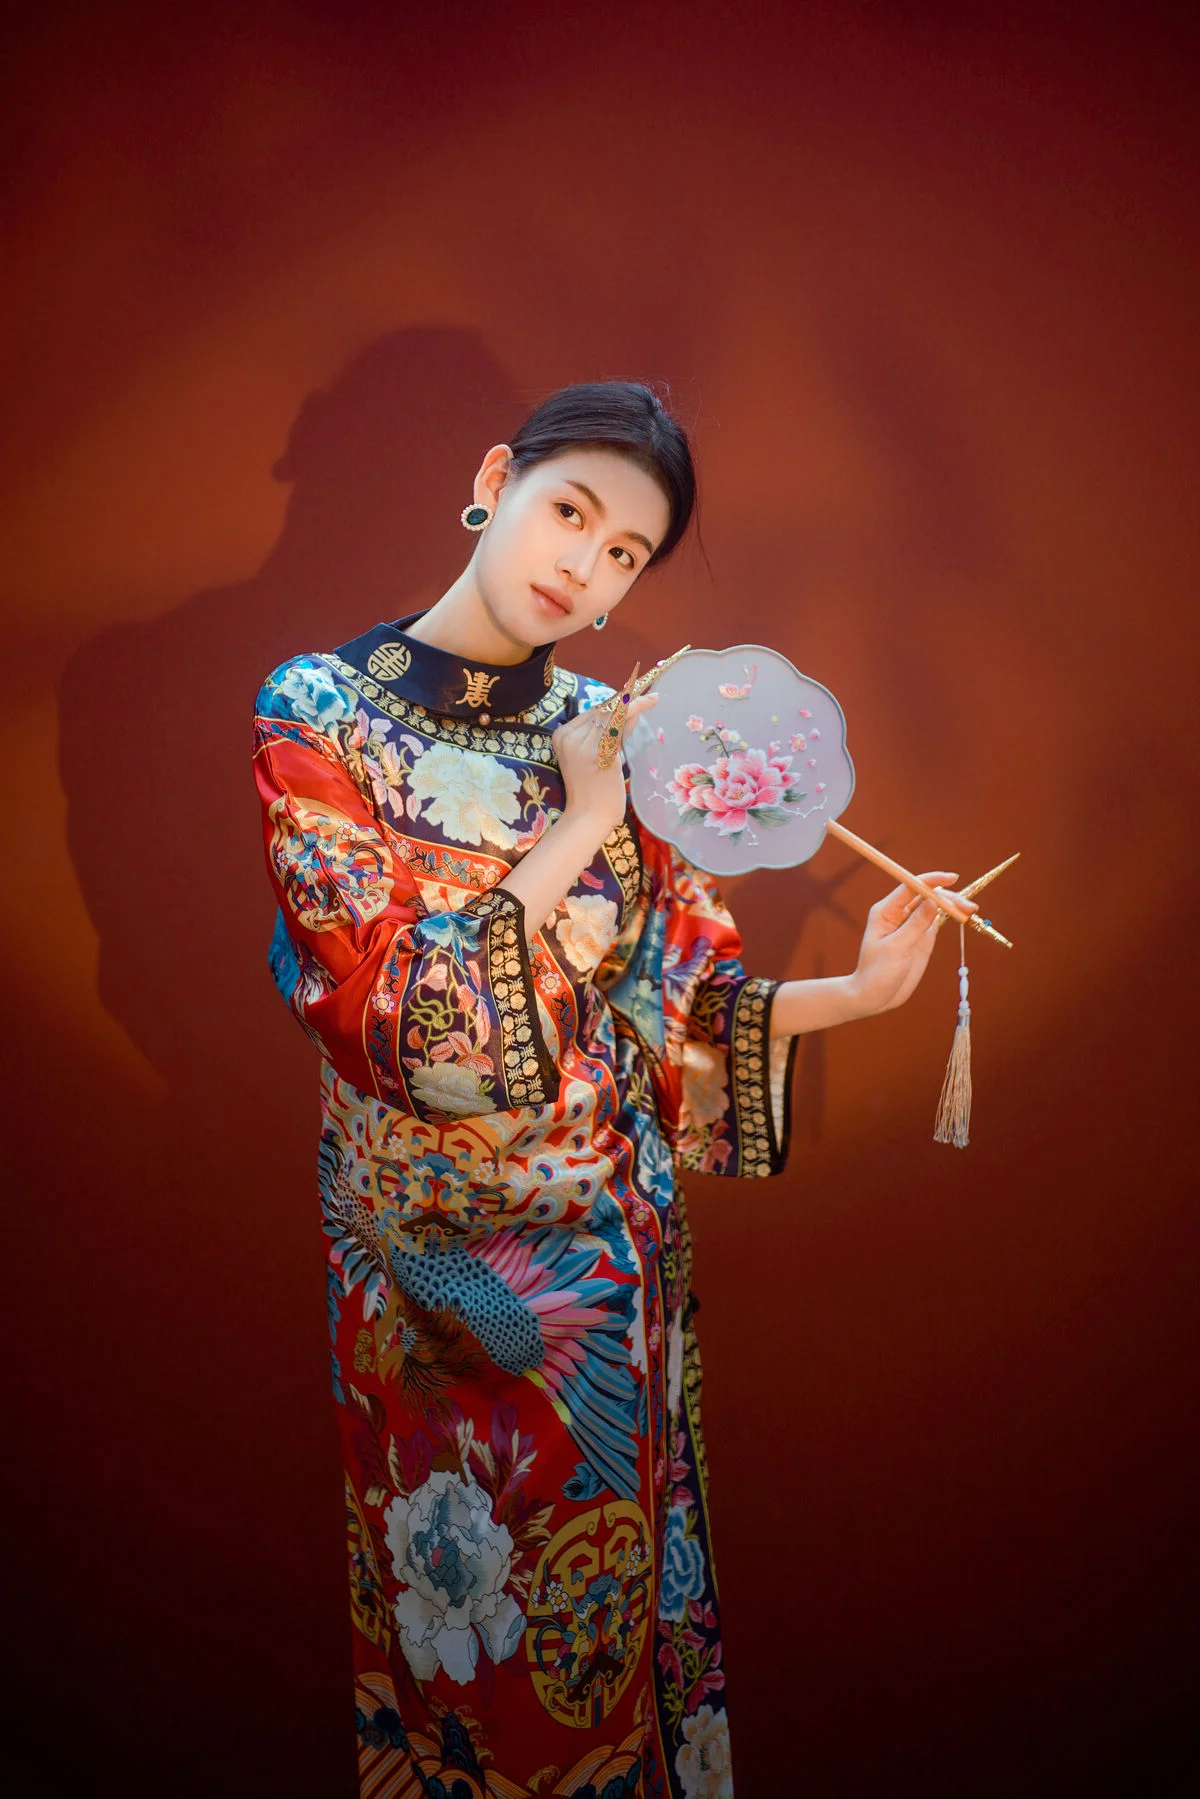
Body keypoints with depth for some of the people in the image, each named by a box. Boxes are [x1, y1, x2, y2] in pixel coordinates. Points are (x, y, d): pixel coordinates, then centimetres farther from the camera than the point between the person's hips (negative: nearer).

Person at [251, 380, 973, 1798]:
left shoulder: (602, 729, 0)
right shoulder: (314, 712, -11)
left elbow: (675, 994, 1)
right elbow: (397, 1019, -20)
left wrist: (862, 991, -11)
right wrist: (578, 827, -19)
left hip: (614, 1243, 3)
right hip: (433, 1249, -3)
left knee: (608, 1597, 19)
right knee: (461, 1619, 15)